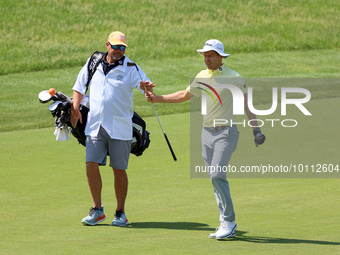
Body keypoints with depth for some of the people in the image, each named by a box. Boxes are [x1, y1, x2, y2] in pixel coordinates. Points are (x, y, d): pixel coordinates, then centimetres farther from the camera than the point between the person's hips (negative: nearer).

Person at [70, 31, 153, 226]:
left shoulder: (130, 69, -2)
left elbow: (143, 83, -18)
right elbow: (79, 87, 19)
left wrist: (146, 86, -42)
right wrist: (76, 108, 6)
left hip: (119, 128, -3)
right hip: (95, 125, 3)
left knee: (119, 170, 1)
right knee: (91, 165, -6)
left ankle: (121, 213, 13)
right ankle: (98, 210, 7)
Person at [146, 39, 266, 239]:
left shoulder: (234, 78, -6)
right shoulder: (202, 77, 11)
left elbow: (247, 104, -5)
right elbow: (185, 95, 24)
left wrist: (256, 129, -11)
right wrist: (158, 99, 20)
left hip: (226, 133, -6)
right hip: (207, 132, 6)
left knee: (217, 175, -18)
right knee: (215, 178, 5)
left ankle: (229, 222, -12)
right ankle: (227, 223, 10)